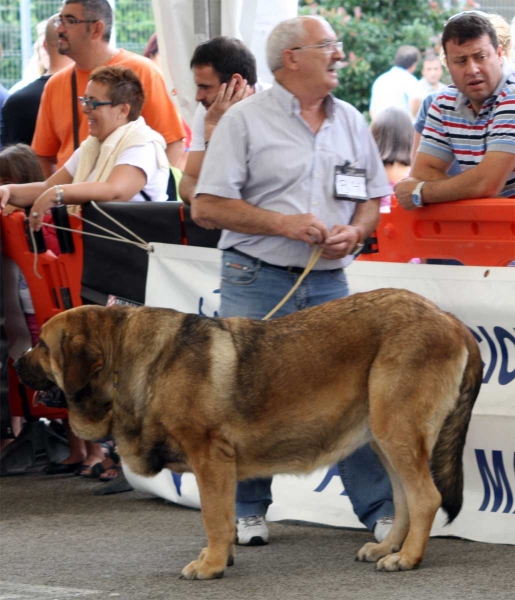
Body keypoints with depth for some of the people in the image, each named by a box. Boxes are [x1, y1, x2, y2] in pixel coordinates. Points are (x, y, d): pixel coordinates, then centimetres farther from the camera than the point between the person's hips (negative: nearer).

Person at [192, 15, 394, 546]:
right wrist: (284, 224, -13)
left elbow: (373, 197, 19)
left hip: (329, 284, 3)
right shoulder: (245, 120, -2)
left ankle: (382, 510, 1)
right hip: (257, 281, -3)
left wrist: (355, 231, -3)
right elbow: (207, 207, -6)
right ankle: (248, 512, 15)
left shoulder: (350, 122, 13)